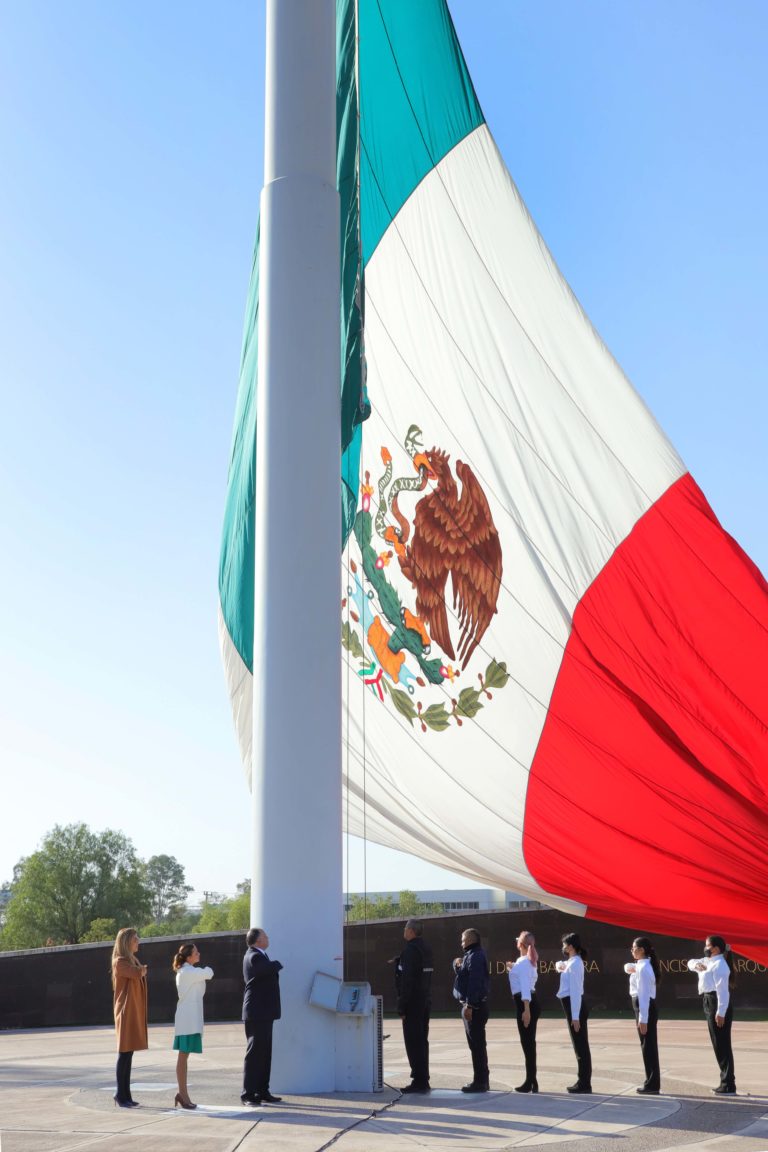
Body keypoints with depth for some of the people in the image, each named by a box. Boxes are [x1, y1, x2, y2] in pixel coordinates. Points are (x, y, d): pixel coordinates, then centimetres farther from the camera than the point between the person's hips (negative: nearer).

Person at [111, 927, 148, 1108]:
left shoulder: (134, 961, 16)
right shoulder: (120, 962, -11)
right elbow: (139, 973, -23)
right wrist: (142, 969, -3)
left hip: (135, 1012, 8)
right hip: (126, 1012, -8)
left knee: (128, 1054, 9)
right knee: (124, 1054, -6)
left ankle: (125, 1095, 11)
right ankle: (121, 1095, -3)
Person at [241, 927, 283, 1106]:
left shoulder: (258, 956, 17)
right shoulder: (254, 957, -17)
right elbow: (271, 968, -30)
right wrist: (278, 964, -10)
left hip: (263, 1012, 10)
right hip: (257, 1012, -10)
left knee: (264, 1053, 13)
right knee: (254, 1053, -7)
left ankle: (262, 1092, 18)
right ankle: (248, 1094, -3)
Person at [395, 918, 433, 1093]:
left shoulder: (410, 950, -17)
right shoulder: (426, 948, 13)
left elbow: (407, 980, -21)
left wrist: (402, 1006, -18)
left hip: (413, 1002, -9)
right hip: (425, 1002, 9)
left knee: (413, 1042, -5)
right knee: (421, 1041, 14)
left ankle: (419, 1081, -4)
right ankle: (423, 1080, 18)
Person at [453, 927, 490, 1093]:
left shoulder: (475, 957, -14)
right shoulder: (471, 956, 19)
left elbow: (475, 982, -23)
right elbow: (463, 975, 22)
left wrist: (469, 1005, -25)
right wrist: (457, 964, 2)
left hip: (474, 1006, -11)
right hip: (472, 1005, 11)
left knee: (477, 1044, -7)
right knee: (477, 1044, 14)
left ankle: (480, 1081, -5)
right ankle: (481, 1080, 21)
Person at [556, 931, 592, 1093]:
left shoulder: (575, 964, -16)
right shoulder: (572, 962, 13)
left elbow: (575, 991, -20)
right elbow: (561, 964, 35)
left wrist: (575, 1017, -22)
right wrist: (560, 965, 9)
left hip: (575, 1006, -10)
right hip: (573, 1006, 10)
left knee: (580, 1045, -4)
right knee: (580, 1045, 12)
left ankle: (584, 1084, 0)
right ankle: (583, 1082, 18)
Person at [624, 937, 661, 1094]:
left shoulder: (643, 968, -19)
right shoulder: (642, 965, 11)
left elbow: (644, 995, -22)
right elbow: (628, 967, 29)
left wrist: (643, 1019, -24)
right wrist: (630, 968, 4)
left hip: (645, 1008, -10)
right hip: (644, 1007, 10)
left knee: (648, 1045, -3)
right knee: (648, 1045, 14)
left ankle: (652, 1085, 3)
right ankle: (652, 1083, 20)